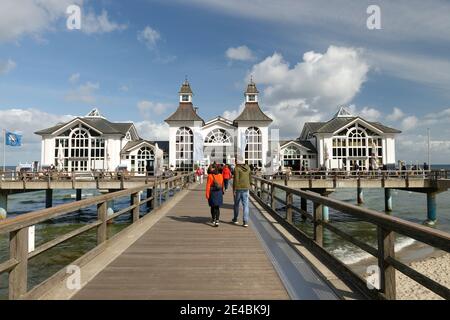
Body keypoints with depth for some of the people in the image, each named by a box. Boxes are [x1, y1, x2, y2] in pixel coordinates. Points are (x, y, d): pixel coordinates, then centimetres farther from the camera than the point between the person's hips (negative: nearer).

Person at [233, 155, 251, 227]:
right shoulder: (248, 168, 7)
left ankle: (235, 219, 29)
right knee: (245, 205, 2)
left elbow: (236, 180, -15)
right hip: (246, 188, 4)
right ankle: (245, 222, -4)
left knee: (236, 204, 14)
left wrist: (234, 190, -10)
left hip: (238, 188, -4)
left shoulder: (237, 168, -11)